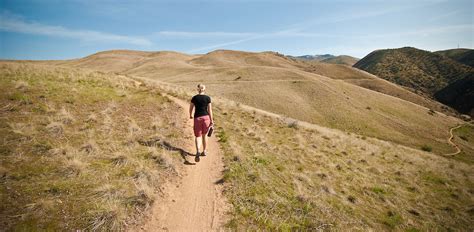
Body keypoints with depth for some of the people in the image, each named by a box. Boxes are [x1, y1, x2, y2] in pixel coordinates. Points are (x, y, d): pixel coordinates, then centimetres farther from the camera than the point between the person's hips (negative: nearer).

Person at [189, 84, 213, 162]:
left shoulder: (194, 98, -2)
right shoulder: (207, 98, -3)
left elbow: (191, 108, 6)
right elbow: (210, 110, -4)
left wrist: (190, 115, 25)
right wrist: (211, 120, 0)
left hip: (197, 118, -1)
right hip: (206, 117, 1)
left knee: (197, 136, 6)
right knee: (204, 135, 17)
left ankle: (198, 151, -16)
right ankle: (204, 151, 26)